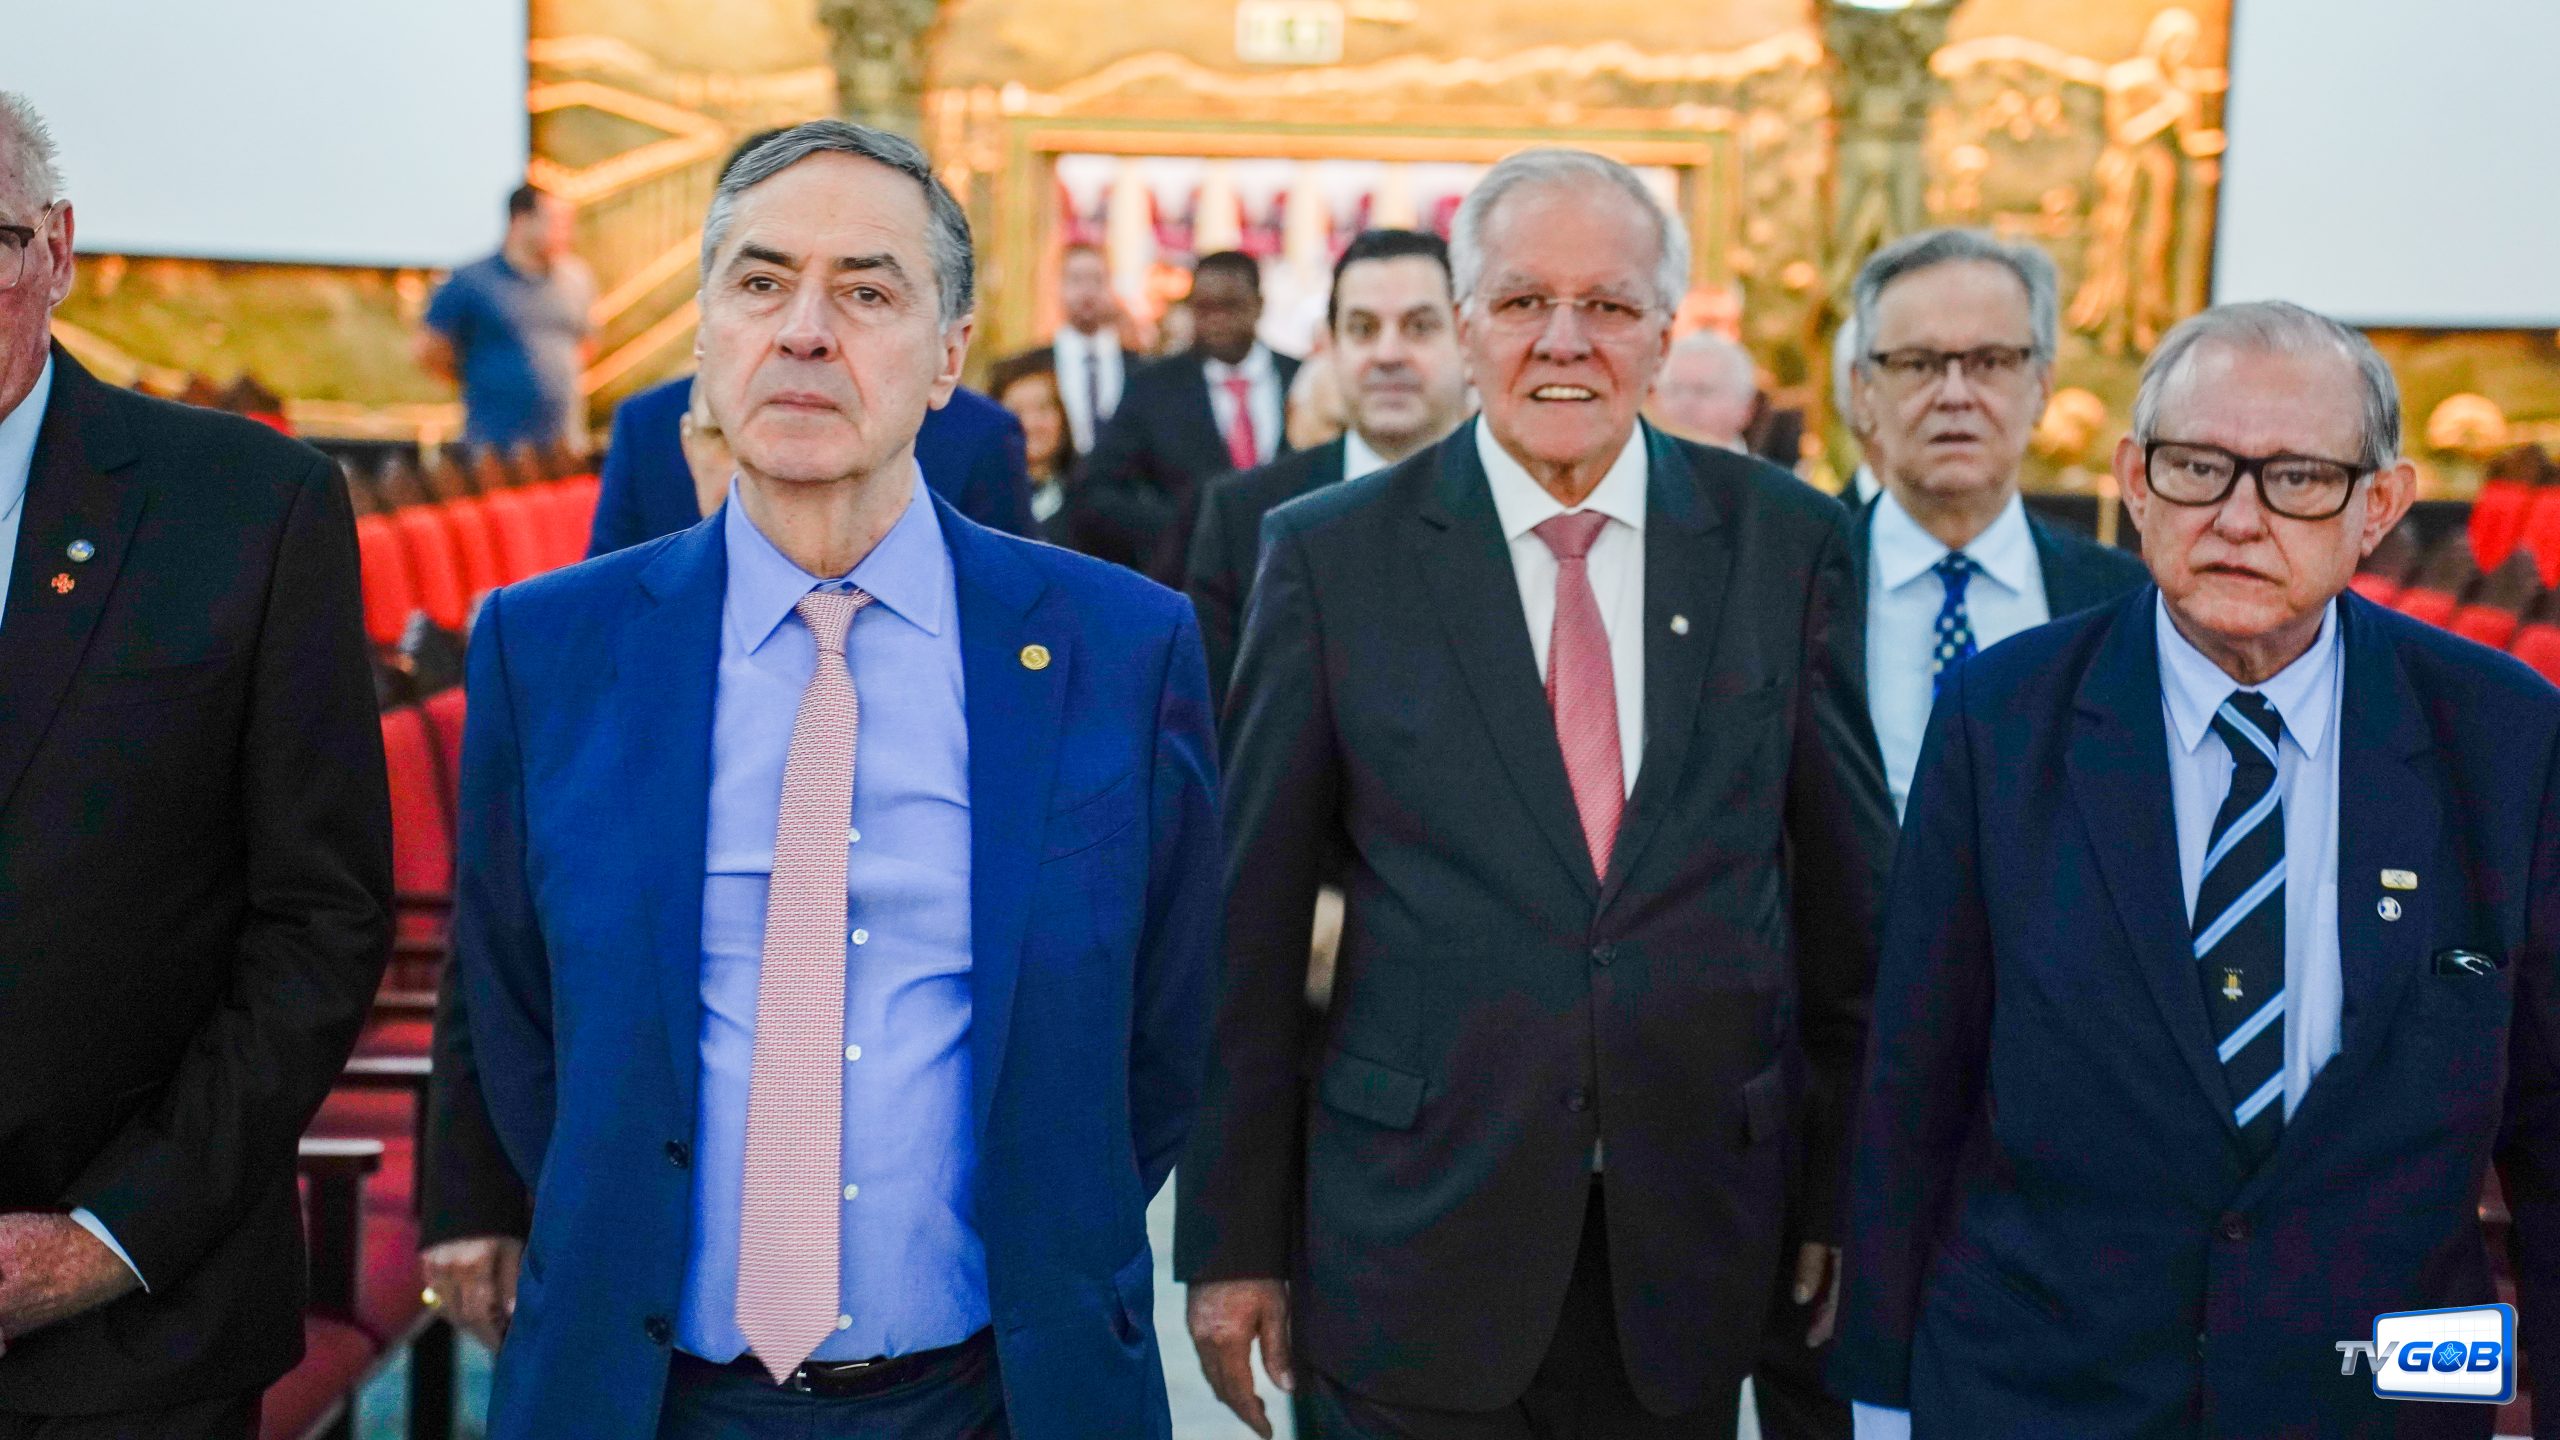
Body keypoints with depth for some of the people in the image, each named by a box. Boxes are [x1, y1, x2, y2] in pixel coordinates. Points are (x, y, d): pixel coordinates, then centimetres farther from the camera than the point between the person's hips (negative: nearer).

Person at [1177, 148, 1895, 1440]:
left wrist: (1844, 1189, 8)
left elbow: (1848, 889, 6)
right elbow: (1251, 923, -2)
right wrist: (1233, 1239, -1)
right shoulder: (1330, 555, -4)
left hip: (1693, 1243, 2)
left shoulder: (1785, 542, 0)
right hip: (1414, 1244, -1)